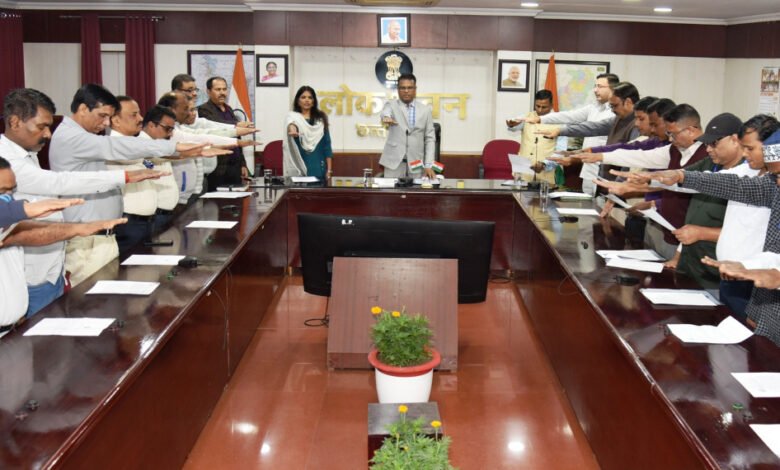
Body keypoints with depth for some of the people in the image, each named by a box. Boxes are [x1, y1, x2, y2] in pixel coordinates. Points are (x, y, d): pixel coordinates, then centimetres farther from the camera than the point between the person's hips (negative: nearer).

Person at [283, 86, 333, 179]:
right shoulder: (292, 116, 1)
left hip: (318, 168, 2)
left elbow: (327, 144, 9)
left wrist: (329, 169, 3)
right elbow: (290, 123, -24)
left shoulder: (321, 118, 10)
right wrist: (292, 128, -49)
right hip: (298, 168, -2)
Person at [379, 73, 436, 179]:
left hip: (416, 163, 1)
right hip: (394, 162, -1)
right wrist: (386, 117, -46)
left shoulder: (425, 110, 9)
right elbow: (386, 112, -20)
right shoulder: (391, 105, 5)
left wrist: (428, 165, -2)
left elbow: (430, 139, 7)